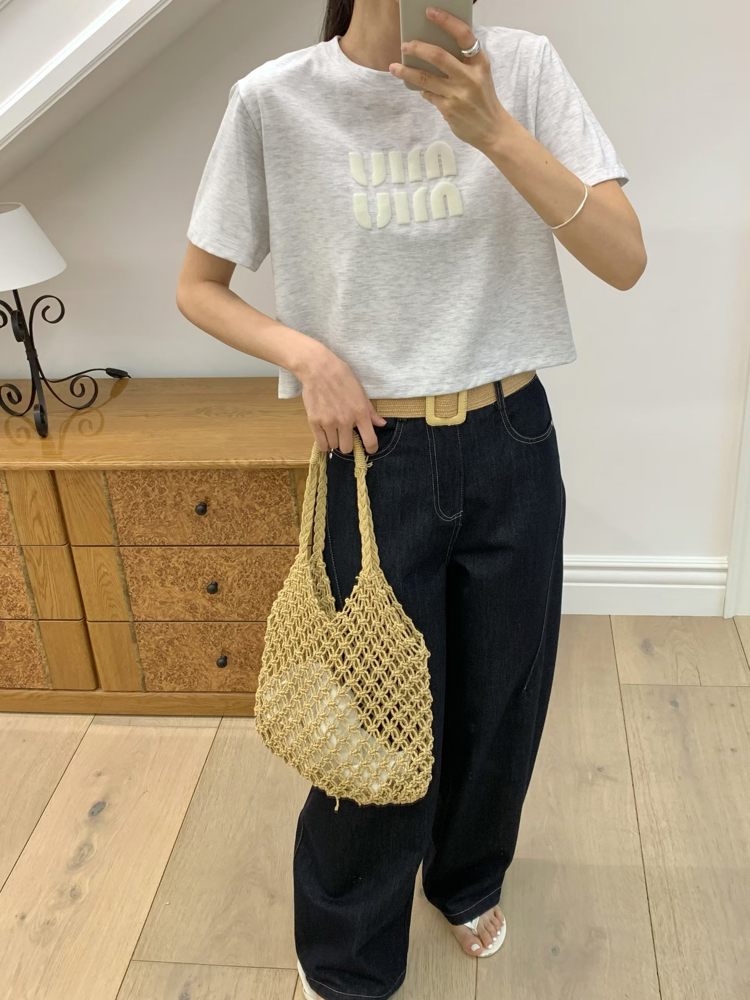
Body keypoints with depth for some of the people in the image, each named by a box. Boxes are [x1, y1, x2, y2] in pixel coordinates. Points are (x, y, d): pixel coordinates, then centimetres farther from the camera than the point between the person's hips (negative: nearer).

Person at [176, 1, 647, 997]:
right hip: (376, 461, -1)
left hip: (511, 448, 2)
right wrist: (304, 352, -15)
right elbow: (198, 288, 3)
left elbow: (625, 260, -12)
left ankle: (468, 879, 51)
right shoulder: (274, 99, -6)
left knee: (500, 699, 17)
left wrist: (493, 129, -24)